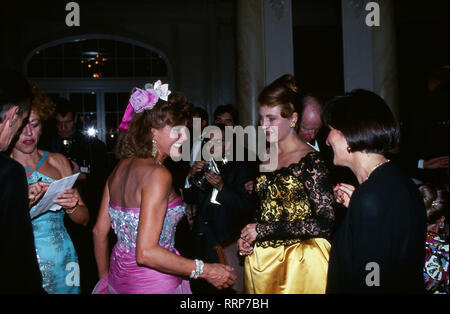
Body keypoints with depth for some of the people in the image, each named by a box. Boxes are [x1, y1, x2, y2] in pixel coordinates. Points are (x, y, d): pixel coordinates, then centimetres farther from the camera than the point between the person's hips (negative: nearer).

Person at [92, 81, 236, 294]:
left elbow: (99, 232, 7)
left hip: (119, 277, 7)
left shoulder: (120, 168, 1)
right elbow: (146, 253, -27)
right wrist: (205, 270, -22)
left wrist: (105, 276, 20)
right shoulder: (157, 174, -22)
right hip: (153, 284, -7)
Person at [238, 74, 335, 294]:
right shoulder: (266, 158, 5)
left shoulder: (310, 160, -14)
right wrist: (248, 235, -2)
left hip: (298, 263, -6)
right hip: (261, 258, 6)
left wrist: (263, 230, -18)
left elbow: (326, 223, -20)